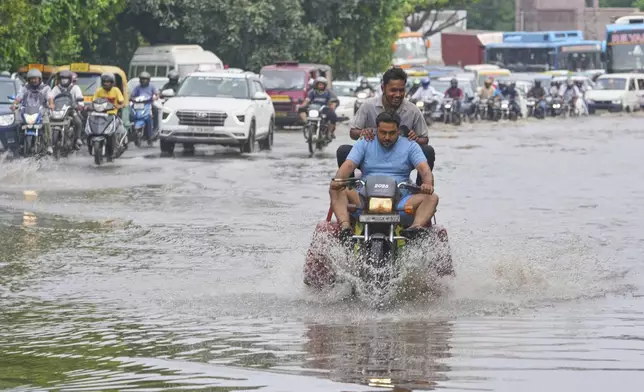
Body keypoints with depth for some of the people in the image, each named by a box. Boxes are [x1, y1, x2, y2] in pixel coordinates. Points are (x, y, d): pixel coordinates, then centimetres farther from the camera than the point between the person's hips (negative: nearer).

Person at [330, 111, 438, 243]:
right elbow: (348, 165, 0)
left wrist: (428, 184, -28)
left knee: (431, 198, -24)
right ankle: (345, 226, -44)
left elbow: (424, 168, -4)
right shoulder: (364, 144, 12)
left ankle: (416, 227, -47)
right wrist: (337, 180, -24)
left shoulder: (410, 146, 10)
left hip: (399, 202, 0)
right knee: (336, 190, -23)